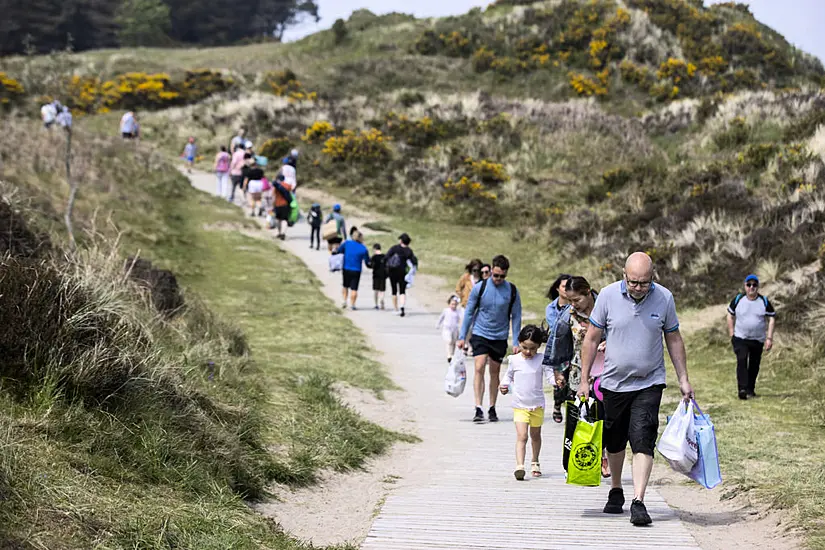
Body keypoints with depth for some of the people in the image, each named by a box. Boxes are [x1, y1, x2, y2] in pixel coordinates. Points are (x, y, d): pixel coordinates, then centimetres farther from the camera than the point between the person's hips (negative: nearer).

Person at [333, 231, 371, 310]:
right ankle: (352, 305, 1)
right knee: (354, 289, 3)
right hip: (356, 271, -2)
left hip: (346, 269, 2)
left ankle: (345, 301, 10)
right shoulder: (363, 249, -7)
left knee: (345, 286, 21)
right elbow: (368, 262, -2)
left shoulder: (347, 243, -3)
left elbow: (337, 251, -2)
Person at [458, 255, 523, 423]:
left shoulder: (512, 291, -4)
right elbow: (469, 312, 2)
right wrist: (462, 337, 2)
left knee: (495, 372, 9)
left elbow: (516, 317, 3)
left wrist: (516, 342, -1)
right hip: (480, 334, -1)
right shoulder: (480, 288, -6)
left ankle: (492, 409, 22)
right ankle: (478, 409, -18)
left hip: (500, 337, 1)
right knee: (479, 368, -16)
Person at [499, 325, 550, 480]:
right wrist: (505, 386, -3)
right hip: (519, 405, -1)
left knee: (535, 435, 18)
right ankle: (519, 465, -21)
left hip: (537, 405, 1)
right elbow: (509, 376, 14)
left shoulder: (541, 360, -5)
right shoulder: (515, 360, -2)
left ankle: (535, 462, 37)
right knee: (521, 436, -14)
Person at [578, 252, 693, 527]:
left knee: (642, 441, -14)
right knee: (614, 442, 14)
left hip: (649, 384, -1)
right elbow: (592, 339, 0)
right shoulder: (608, 295, -8)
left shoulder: (664, 298, -6)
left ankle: (638, 502, -17)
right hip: (613, 382, 1)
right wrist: (584, 380, -2)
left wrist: (683, 379, 4)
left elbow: (674, 339, 7)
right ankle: (616, 491, 36)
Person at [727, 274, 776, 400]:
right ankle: (742, 389, -27)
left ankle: (750, 389, 23)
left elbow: (771, 319, 2)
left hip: (758, 340, 1)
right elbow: (730, 316, 10)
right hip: (740, 338, -1)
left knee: (754, 365, 7)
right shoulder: (737, 300, -1)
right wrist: (731, 335, 4)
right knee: (742, 361, -20)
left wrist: (769, 338, -6)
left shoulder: (764, 302, -2)